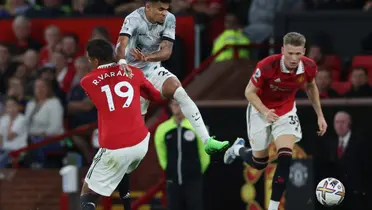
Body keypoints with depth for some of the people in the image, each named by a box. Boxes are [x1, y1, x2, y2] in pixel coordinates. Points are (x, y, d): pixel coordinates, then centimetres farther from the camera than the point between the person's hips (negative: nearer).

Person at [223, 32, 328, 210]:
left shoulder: (309, 67, -20)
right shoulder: (267, 66, -34)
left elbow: (311, 87, 4)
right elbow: (249, 92, -20)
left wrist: (320, 115, 6)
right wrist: (264, 112, -36)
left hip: (286, 111, 2)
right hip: (261, 110, -2)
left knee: (285, 158, -17)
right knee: (259, 163, 11)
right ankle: (238, 149, 48)